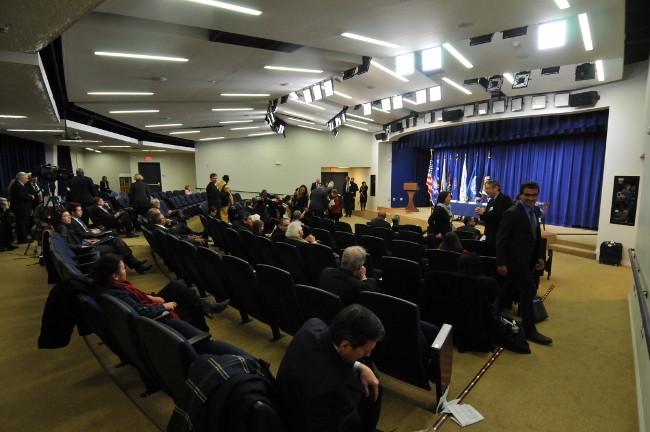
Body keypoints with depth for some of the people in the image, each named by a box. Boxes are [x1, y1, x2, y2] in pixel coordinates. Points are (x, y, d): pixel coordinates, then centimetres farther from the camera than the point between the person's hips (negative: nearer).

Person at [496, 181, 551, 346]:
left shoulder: (536, 211, 9)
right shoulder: (512, 213, -17)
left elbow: (536, 236, 16)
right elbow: (501, 239, -17)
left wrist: (539, 256, 11)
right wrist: (501, 263, -19)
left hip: (528, 259, 8)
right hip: (516, 259, -8)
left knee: (512, 291, 16)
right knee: (529, 291, -5)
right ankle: (529, 330, 6)